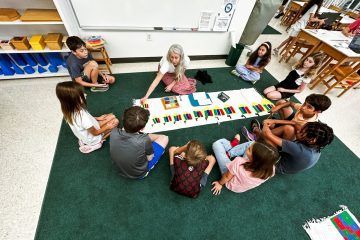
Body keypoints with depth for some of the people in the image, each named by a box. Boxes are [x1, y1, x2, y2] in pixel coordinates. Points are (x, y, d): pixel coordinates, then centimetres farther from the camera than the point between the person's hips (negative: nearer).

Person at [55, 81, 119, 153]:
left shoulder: (69, 111, -17)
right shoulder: (83, 116, -41)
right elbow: (95, 133, -25)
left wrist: (97, 118, 4)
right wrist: (107, 127, -12)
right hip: (93, 139, -7)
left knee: (112, 116, 6)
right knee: (115, 121, 0)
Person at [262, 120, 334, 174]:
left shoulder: (301, 150, -42)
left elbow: (267, 133, -43)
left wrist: (265, 125, -22)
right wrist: (275, 121, -16)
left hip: (279, 165, -7)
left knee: (266, 136, -28)